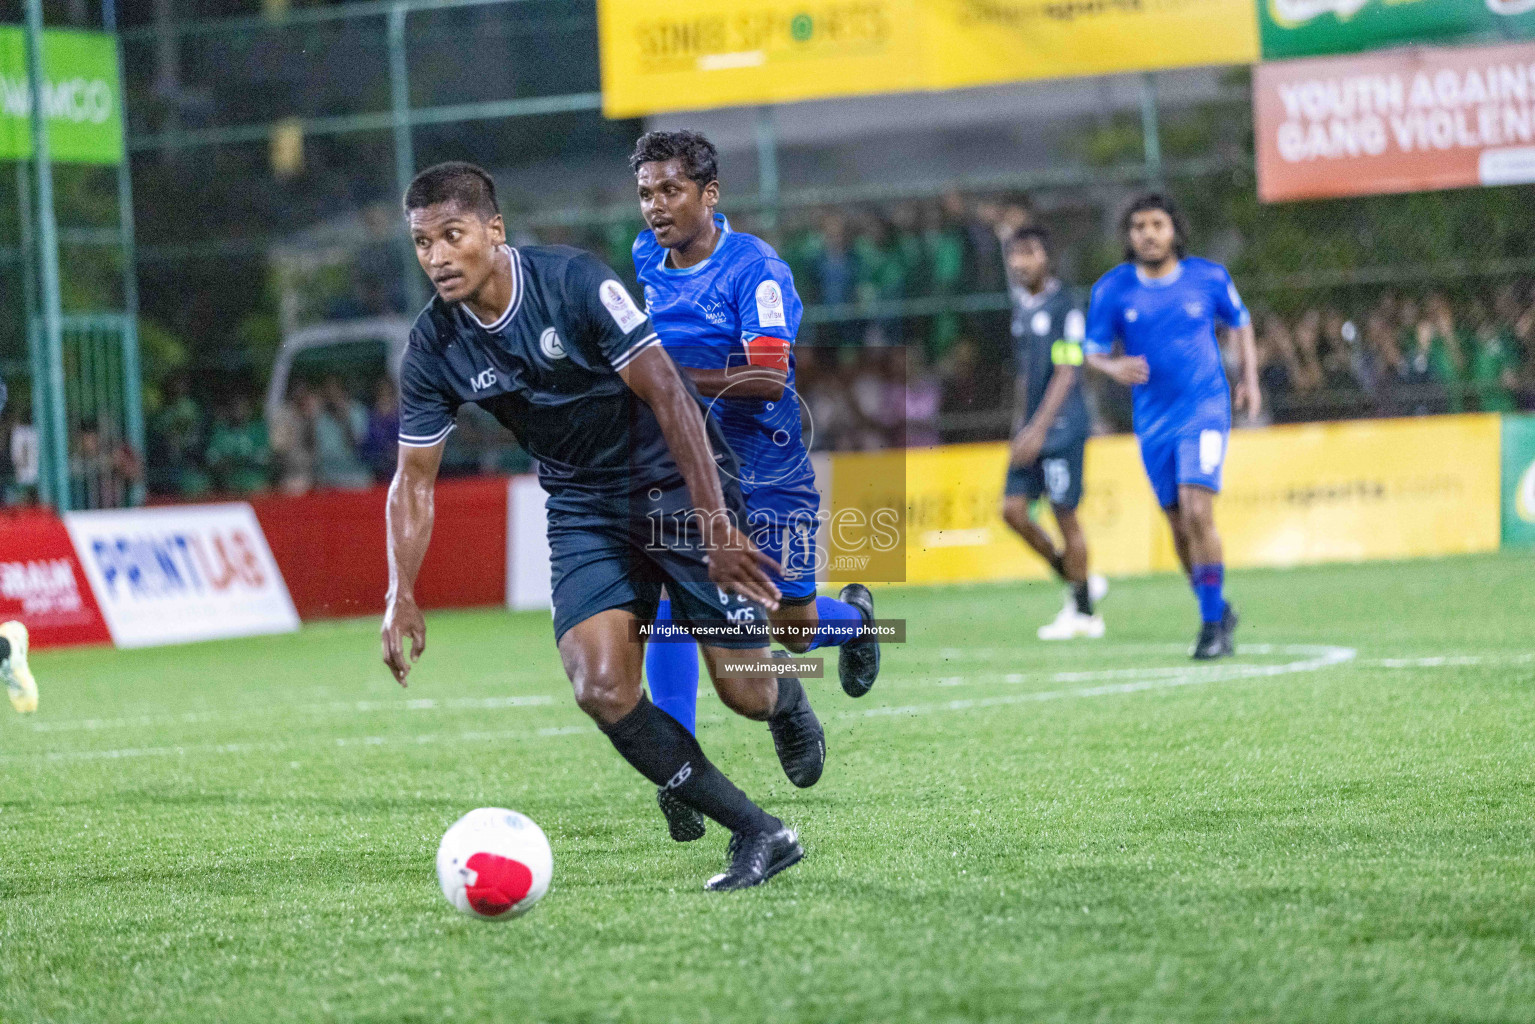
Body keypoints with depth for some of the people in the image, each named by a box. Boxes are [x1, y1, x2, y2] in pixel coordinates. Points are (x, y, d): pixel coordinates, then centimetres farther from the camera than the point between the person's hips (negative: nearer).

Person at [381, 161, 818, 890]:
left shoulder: (574, 282, -21)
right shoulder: (433, 347, -8)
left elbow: (667, 394, -20)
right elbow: (413, 482, 0)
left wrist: (716, 525, -24)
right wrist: (401, 595, -13)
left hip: (675, 481, -4)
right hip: (583, 510, 4)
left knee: (744, 692, -5)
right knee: (601, 687, -18)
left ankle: (788, 705, 36)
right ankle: (759, 834, -6)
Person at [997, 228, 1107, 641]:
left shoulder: (1065, 307, -12)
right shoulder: (1022, 307, 13)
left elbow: (1065, 373, -17)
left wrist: (1039, 427, -22)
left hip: (1061, 428, -8)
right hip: (1030, 429, 8)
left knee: (1065, 514, -4)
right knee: (1013, 509, 0)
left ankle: (1083, 612, 7)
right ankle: (1078, 581, 17)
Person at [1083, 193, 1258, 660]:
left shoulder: (1209, 278, -2)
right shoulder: (1111, 290, -2)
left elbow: (1240, 323, 16)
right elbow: (1093, 351, 3)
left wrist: (1249, 379, 11)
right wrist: (1114, 367, -19)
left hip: (1205, 407, -3)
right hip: (1153, 419, 3)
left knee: (1196, 510, -19)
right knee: (1179, 525, 9)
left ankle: (1213, 624, -13)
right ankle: (1217, 609, 30)